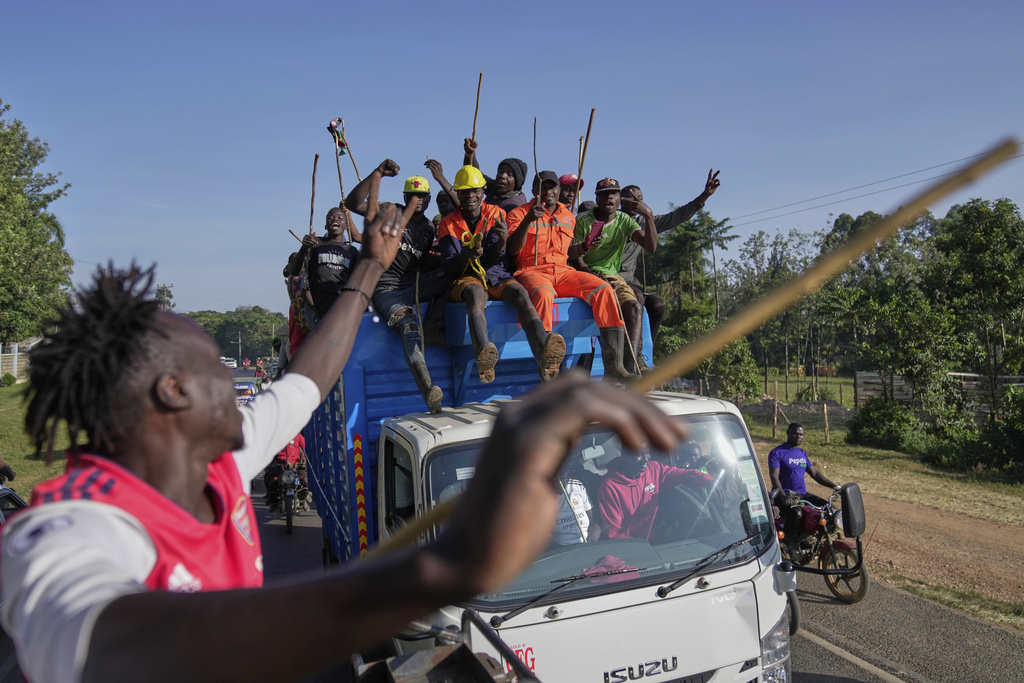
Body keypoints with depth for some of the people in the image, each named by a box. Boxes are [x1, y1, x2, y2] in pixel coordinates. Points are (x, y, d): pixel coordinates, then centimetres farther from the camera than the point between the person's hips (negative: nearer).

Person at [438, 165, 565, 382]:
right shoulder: (448, 224, 8)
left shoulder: (496, 214, 9)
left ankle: (544, 356, -58)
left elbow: (495, 259, -1)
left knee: (520, 293, -32)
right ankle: (484, 356, -68)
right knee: (476, 294, -38)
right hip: (468, 279, -1)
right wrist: (464, 257, -23)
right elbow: (449, 269, 0)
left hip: (498, 276, 1)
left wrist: (502, 240, -25)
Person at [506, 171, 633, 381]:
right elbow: (512, 250, -7)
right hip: (531, 272, -4)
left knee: (603, 289, -22)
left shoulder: (569, 217, 22)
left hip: (563, 272, 5)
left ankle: (613, 365, -26)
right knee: (543, 293, -41)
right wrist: (528, 220, -20)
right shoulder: (519, 213, 7)